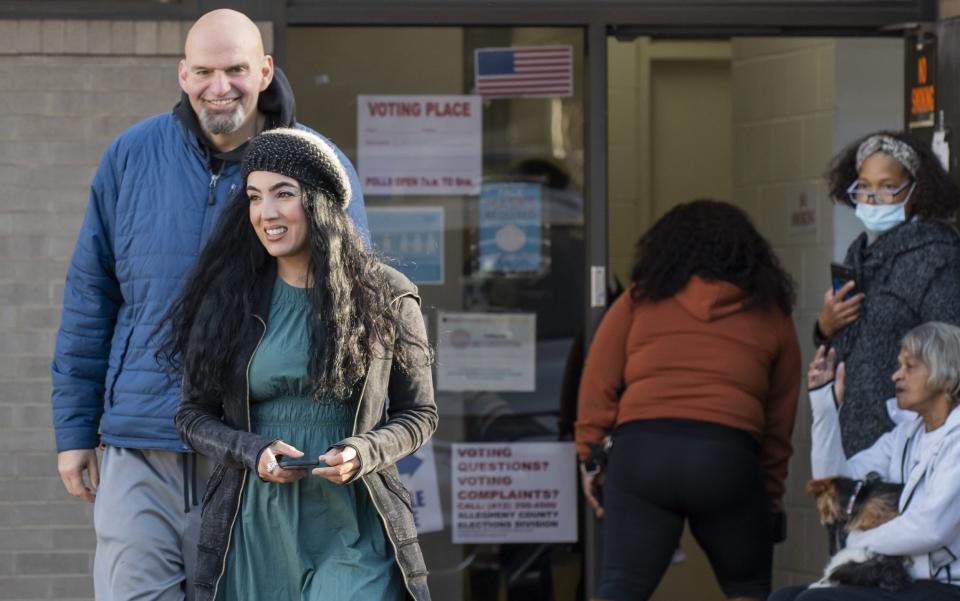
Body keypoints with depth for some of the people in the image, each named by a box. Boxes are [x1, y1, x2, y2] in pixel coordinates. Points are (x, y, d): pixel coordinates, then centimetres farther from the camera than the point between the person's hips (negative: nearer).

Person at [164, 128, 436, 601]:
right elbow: (193, 414, 9)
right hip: (254, 531, 2)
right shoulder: (227, 300, 6)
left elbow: (419, 414, 7)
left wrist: (363, 453, -13)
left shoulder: (385, 298, 2)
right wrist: (252, 452, -10)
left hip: (349, 531, -2)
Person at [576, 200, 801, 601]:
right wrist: (770, 488, 25)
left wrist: (590, 456, 12)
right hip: (729, 456, 0)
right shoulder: (771, 315, 17)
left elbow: (597, 386, 9)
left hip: (641, 450, 0)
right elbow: (781, 413, 18)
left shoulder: (639, 302, 15)